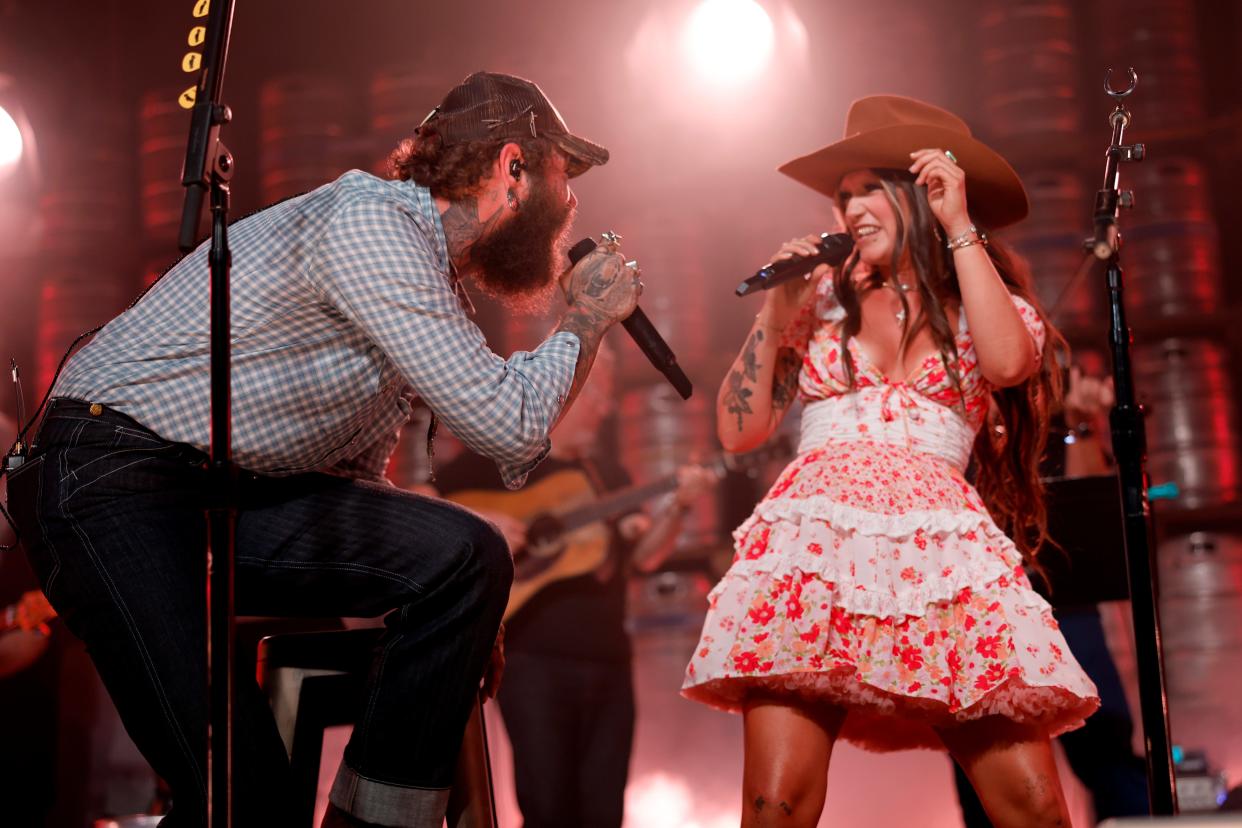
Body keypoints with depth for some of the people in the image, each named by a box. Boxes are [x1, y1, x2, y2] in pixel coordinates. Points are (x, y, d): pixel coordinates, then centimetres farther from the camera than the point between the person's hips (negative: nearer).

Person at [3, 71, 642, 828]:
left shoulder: (426, 268, 13)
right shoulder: (369, 224, -17)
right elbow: (509, 425, -21)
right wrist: (589, 319, -4)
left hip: (235, 493, 9)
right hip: (113, 479, -9)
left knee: (464, 558, -14)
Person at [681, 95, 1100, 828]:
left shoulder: (989, 306, 17)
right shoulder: (824, 299, 19)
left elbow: (1006, 362, -9)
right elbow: (738, 431, 14)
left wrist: (958, 227, 0)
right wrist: (775, 314, 6)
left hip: (942, 550, 0)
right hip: (815, 542, 0)